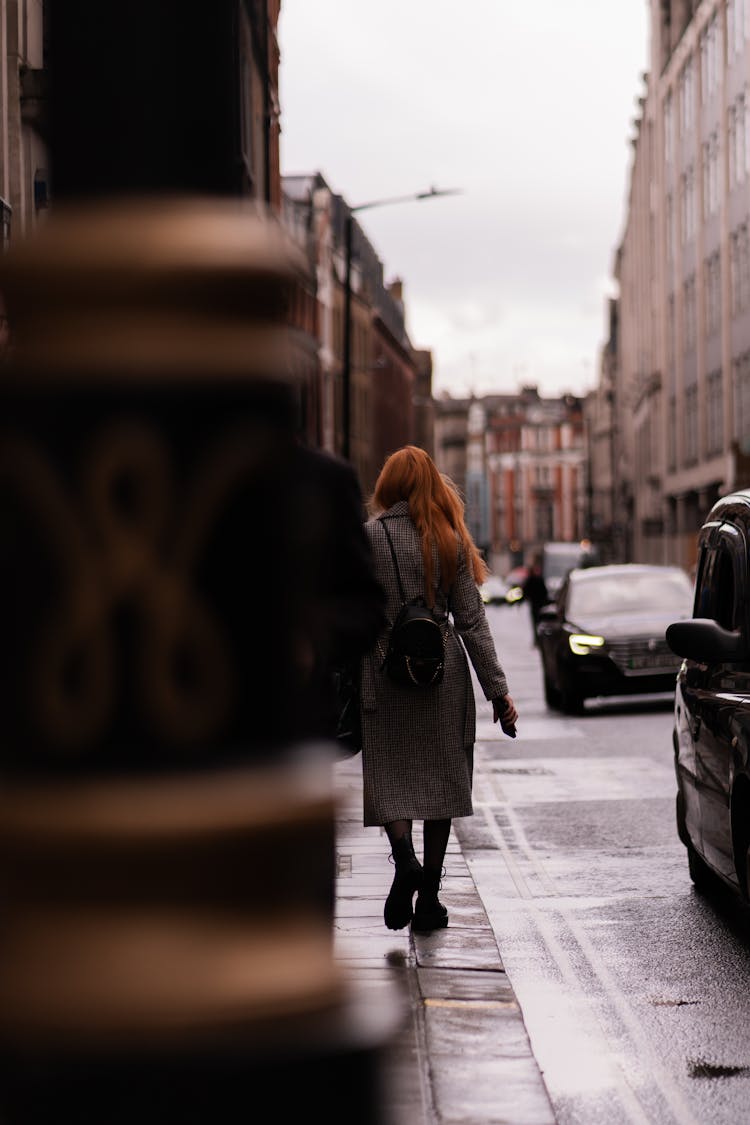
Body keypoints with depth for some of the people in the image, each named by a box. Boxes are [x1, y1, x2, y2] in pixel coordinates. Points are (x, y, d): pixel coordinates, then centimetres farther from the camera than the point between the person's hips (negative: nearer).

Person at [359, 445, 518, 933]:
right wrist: (497, 689, 1)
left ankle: (404, 856, -21)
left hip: (385, 675, -1)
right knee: (440, 779, 10)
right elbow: (471, 619, -1)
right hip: (444, 675, 2)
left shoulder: (367, 538, -5)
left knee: (387, 777, 7)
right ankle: (428, 897, 12)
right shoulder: (450, 540, 0)